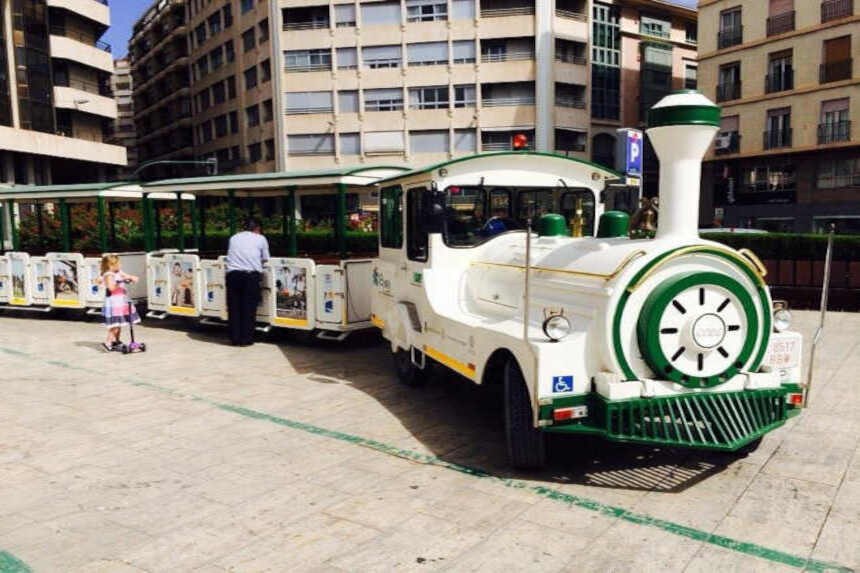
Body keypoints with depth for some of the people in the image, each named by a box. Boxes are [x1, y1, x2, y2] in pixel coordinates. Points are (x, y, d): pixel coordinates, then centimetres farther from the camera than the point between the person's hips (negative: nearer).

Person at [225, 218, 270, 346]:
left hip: (233, 273, 3)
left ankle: (235, 339, 15)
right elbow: (265, 260, 15)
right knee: (249, 308, 5)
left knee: (234, 307, 9)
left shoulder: (234, 238, 20)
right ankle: (246, 339, 8)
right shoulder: (261, 238, 12)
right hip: (251, 274, -2)